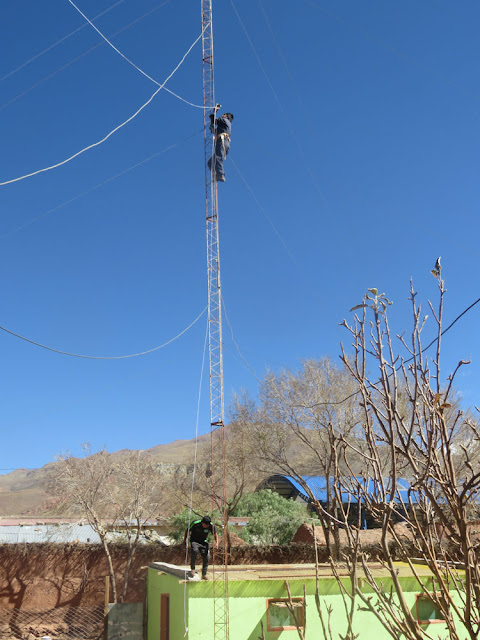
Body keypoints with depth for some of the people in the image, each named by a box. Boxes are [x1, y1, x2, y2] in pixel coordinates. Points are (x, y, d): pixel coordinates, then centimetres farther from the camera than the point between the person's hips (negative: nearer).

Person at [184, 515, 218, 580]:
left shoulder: (211, 526, -17)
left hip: (203, 542, 3)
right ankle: (192, 569, -16)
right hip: (194, 541, -3)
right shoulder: (195, 523, -24)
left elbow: (215, 535, -6)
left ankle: (204, 575, 7)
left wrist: (216, 543, -24)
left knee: (207, 557, -10)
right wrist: (185, 540, -2)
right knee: (194, 551, -32)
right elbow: (188, 530, -7)